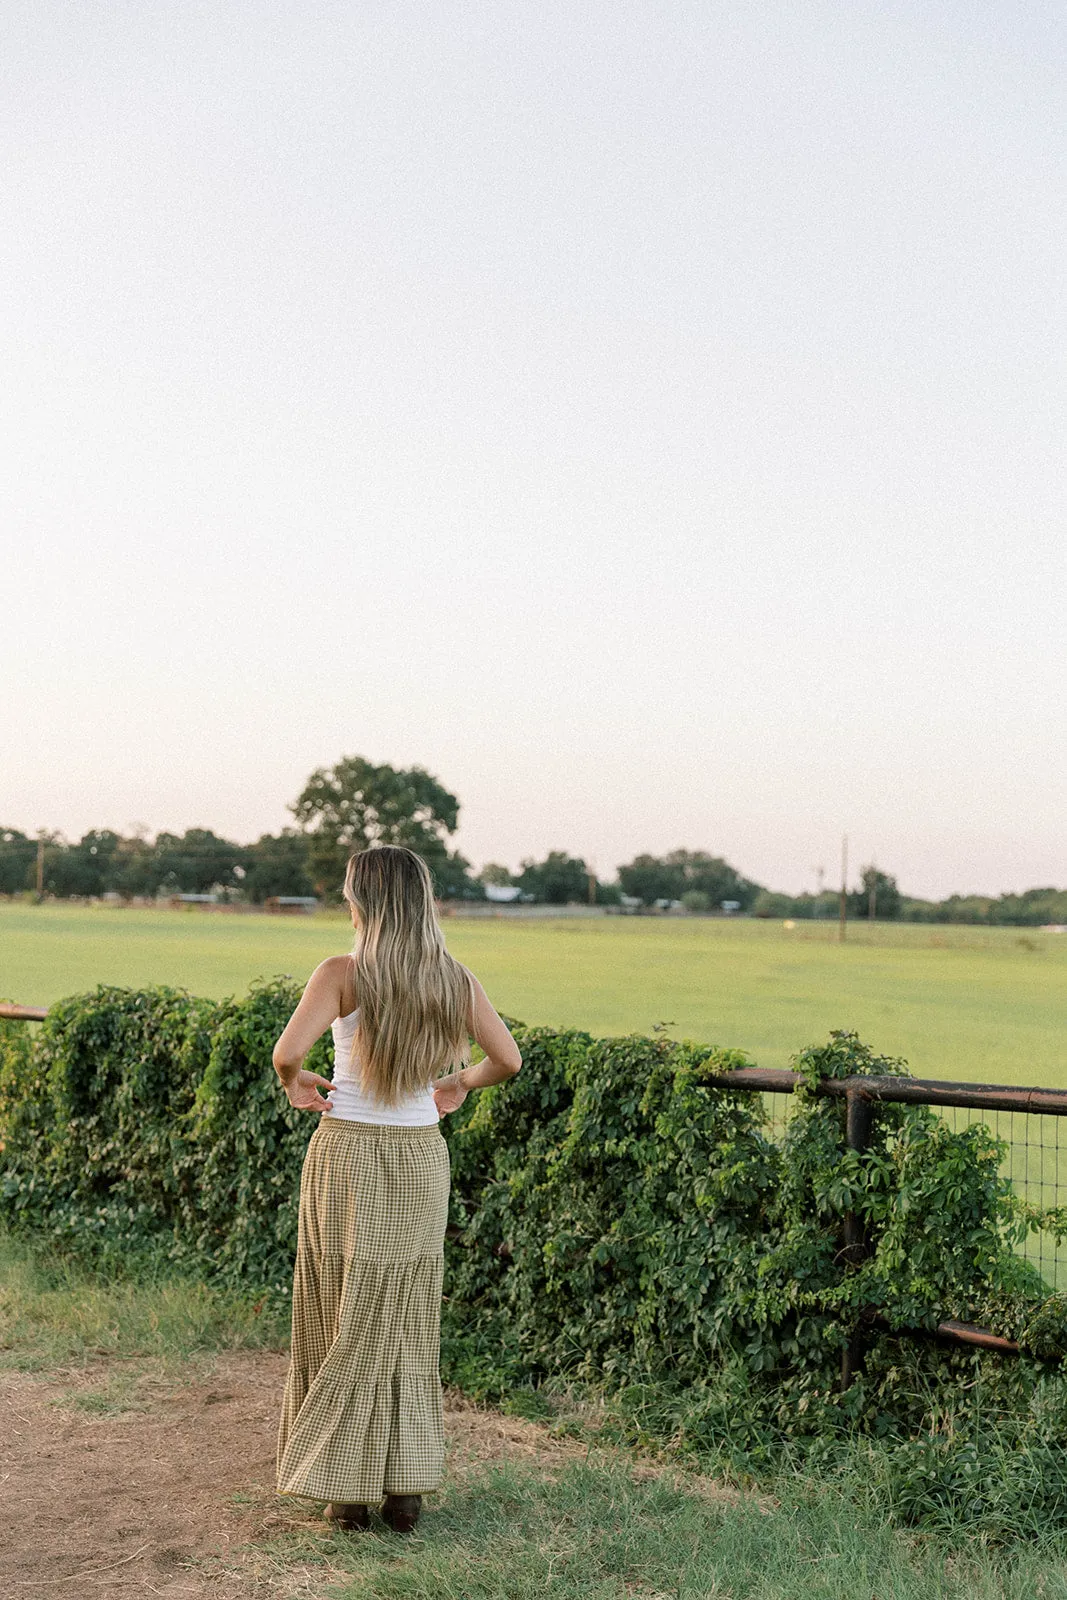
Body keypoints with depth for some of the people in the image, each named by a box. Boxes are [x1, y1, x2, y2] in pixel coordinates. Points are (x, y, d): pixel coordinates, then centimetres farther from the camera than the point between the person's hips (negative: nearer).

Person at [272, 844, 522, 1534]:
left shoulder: (343, 974, -13)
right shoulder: (455, 978, -3)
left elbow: (288, 1052, -24)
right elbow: (509, 1061, 0)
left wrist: (296, 1082, -3)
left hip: (347, 1155, -3)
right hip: (422, 1160, 3)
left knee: (346, 1326, 9)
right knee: (408, 1328, 13)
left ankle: (349, 1488, 13)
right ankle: (406, 1488, 16)